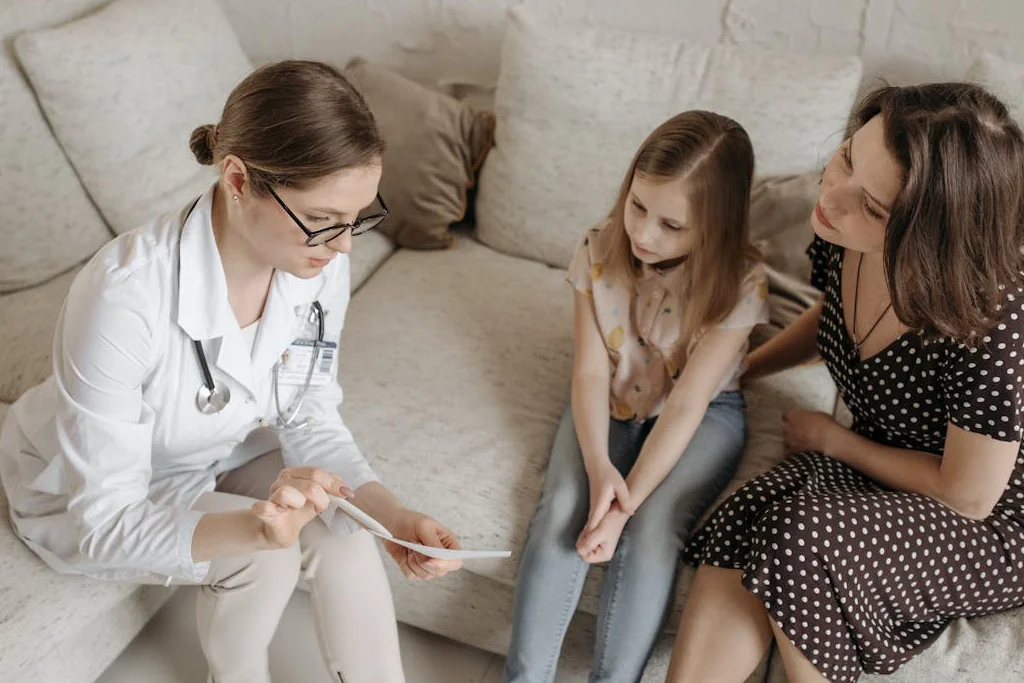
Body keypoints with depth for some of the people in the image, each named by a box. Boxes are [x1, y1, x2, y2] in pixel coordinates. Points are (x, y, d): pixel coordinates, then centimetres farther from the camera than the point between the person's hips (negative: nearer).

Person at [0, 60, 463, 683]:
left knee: (345, 533, -18)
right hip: (88, 496, -4)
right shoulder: (126, 297, -38)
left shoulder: (321, 264, -22)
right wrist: (253, 526, -49)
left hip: (218, 452, 4)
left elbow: (309, 419, -10)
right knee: (265, 559, -24)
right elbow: (105, 525, -32)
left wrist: (392, 513, -26)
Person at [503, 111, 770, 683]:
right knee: (562, 510, -22)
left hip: (704, 413, -2)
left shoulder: (740, 283, -23)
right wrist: (599, 468, -29)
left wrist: (625, 506, -29)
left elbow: (686, 404, -23)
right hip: (612, 402, 2)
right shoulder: (601, 249, -15)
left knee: (653, 529, -27)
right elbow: (590, 372, -13)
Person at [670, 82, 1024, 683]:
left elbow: (967, 497, -20)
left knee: (802, 534, -32)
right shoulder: (843, 238, -14)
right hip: (874, 464, 6)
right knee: (736, 534, -24)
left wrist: (832, 439, -11)